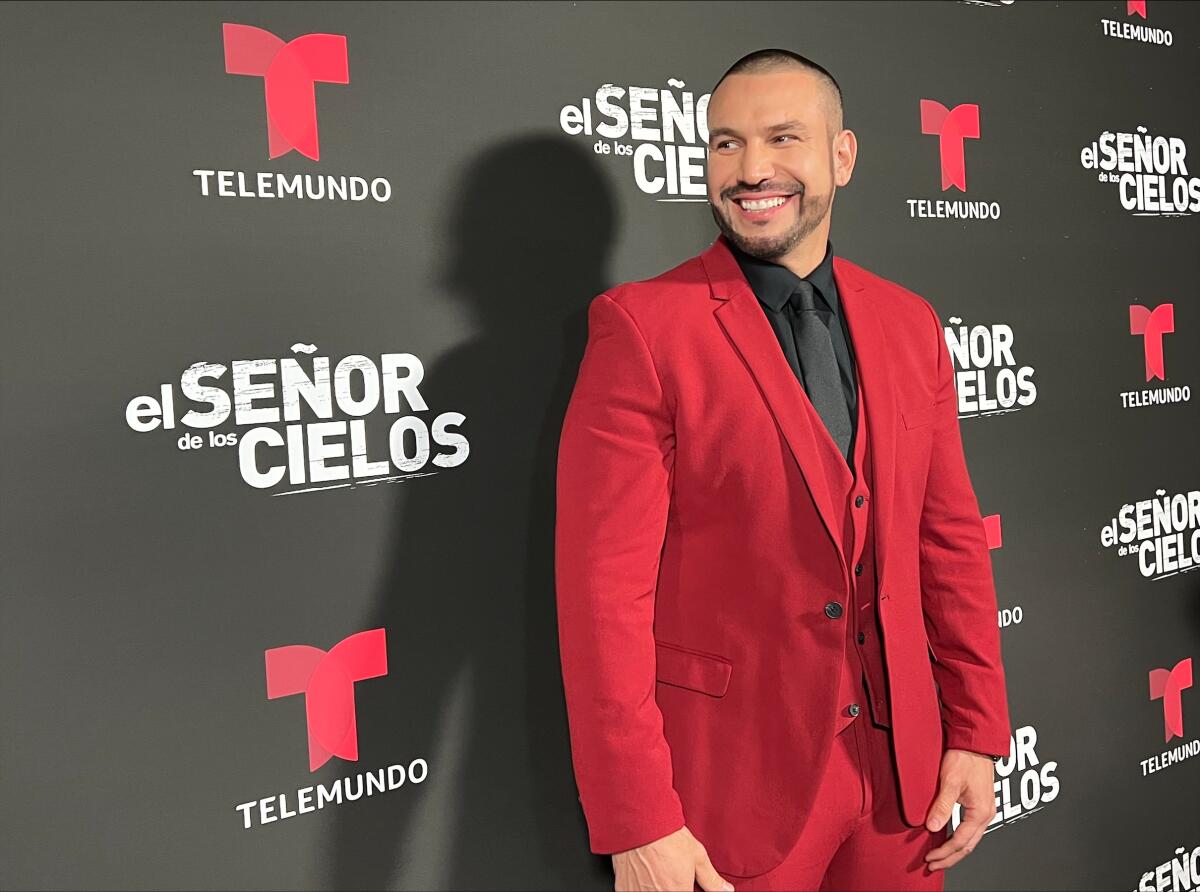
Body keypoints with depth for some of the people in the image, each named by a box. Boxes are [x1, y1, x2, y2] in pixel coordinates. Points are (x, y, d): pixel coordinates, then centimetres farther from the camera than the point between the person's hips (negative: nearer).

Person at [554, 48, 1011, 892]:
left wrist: (978, 732, 5)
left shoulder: (910, 323, 4)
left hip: (902, 773, 5)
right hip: (728, 787, -5)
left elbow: (950, 537, 8)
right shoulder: (642, 326, -13)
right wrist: (638, 822, -16)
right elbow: (603, 588, -16)